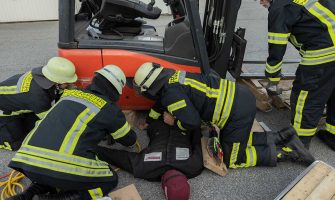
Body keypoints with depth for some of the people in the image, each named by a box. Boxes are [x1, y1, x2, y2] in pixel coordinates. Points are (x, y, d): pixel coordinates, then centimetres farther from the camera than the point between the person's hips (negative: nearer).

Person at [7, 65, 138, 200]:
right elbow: (130, 140, 22)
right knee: (110, 180, 15)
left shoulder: (71, 93, 20)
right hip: (63, 167, -7)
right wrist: (132, 142, 47)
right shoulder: (110, 109, 6)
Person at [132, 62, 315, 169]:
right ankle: (280, 138, 20)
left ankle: (286, 152, 9)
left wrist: (174, 122, 3)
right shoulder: (171, 78, 14)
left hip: (238, 112, -9)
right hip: (241, 96, 9)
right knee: (231, 140, 26)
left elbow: (192, 122, -17)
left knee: (232, 160, 9)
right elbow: (160, 104, 32)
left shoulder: (171, 93, -15)